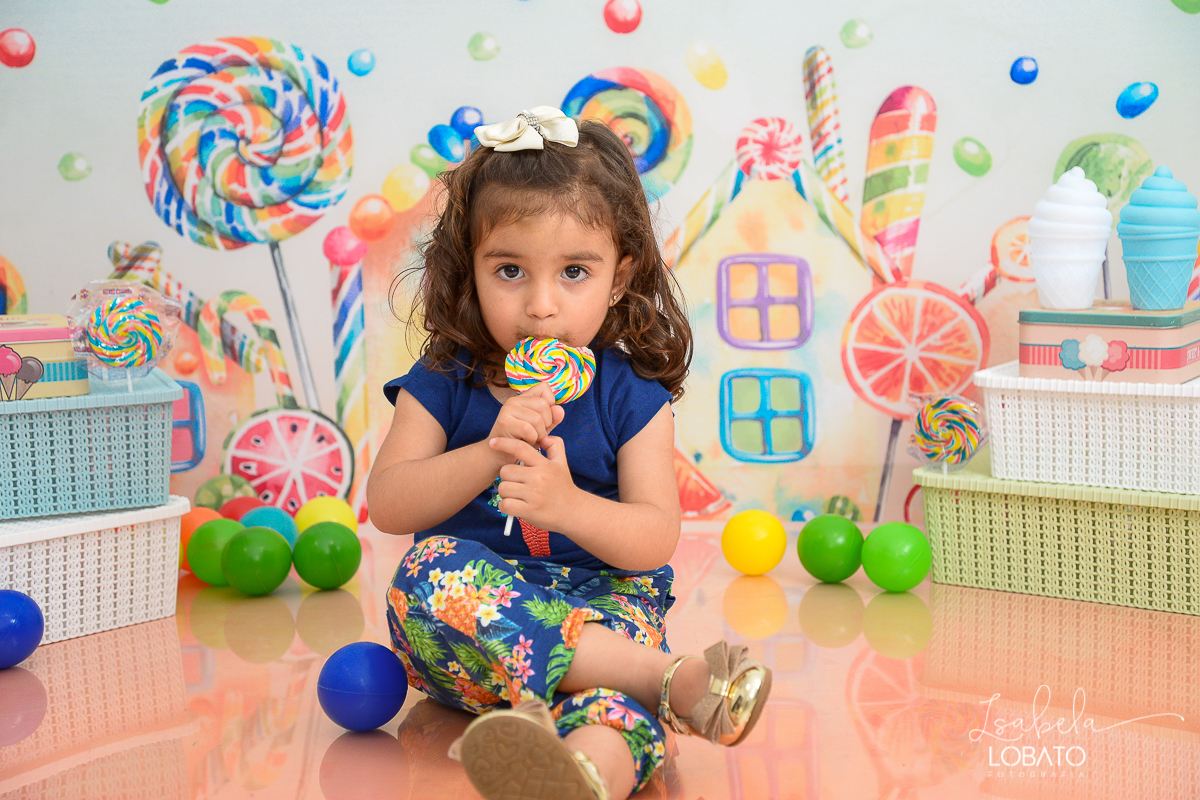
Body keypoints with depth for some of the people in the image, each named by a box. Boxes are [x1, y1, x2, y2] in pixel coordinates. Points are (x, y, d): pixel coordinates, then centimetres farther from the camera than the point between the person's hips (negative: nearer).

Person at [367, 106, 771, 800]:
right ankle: (671, 680, -39)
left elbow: (656, 539, -8)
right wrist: (490, 454, -23)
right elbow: (387, 506, -7)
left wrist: (569, 505, -29)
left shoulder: (632, 396, 0)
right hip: (469, 614, 1)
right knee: (431, 568, -34)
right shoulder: (442, 384, 3)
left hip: (602, 598, -1)